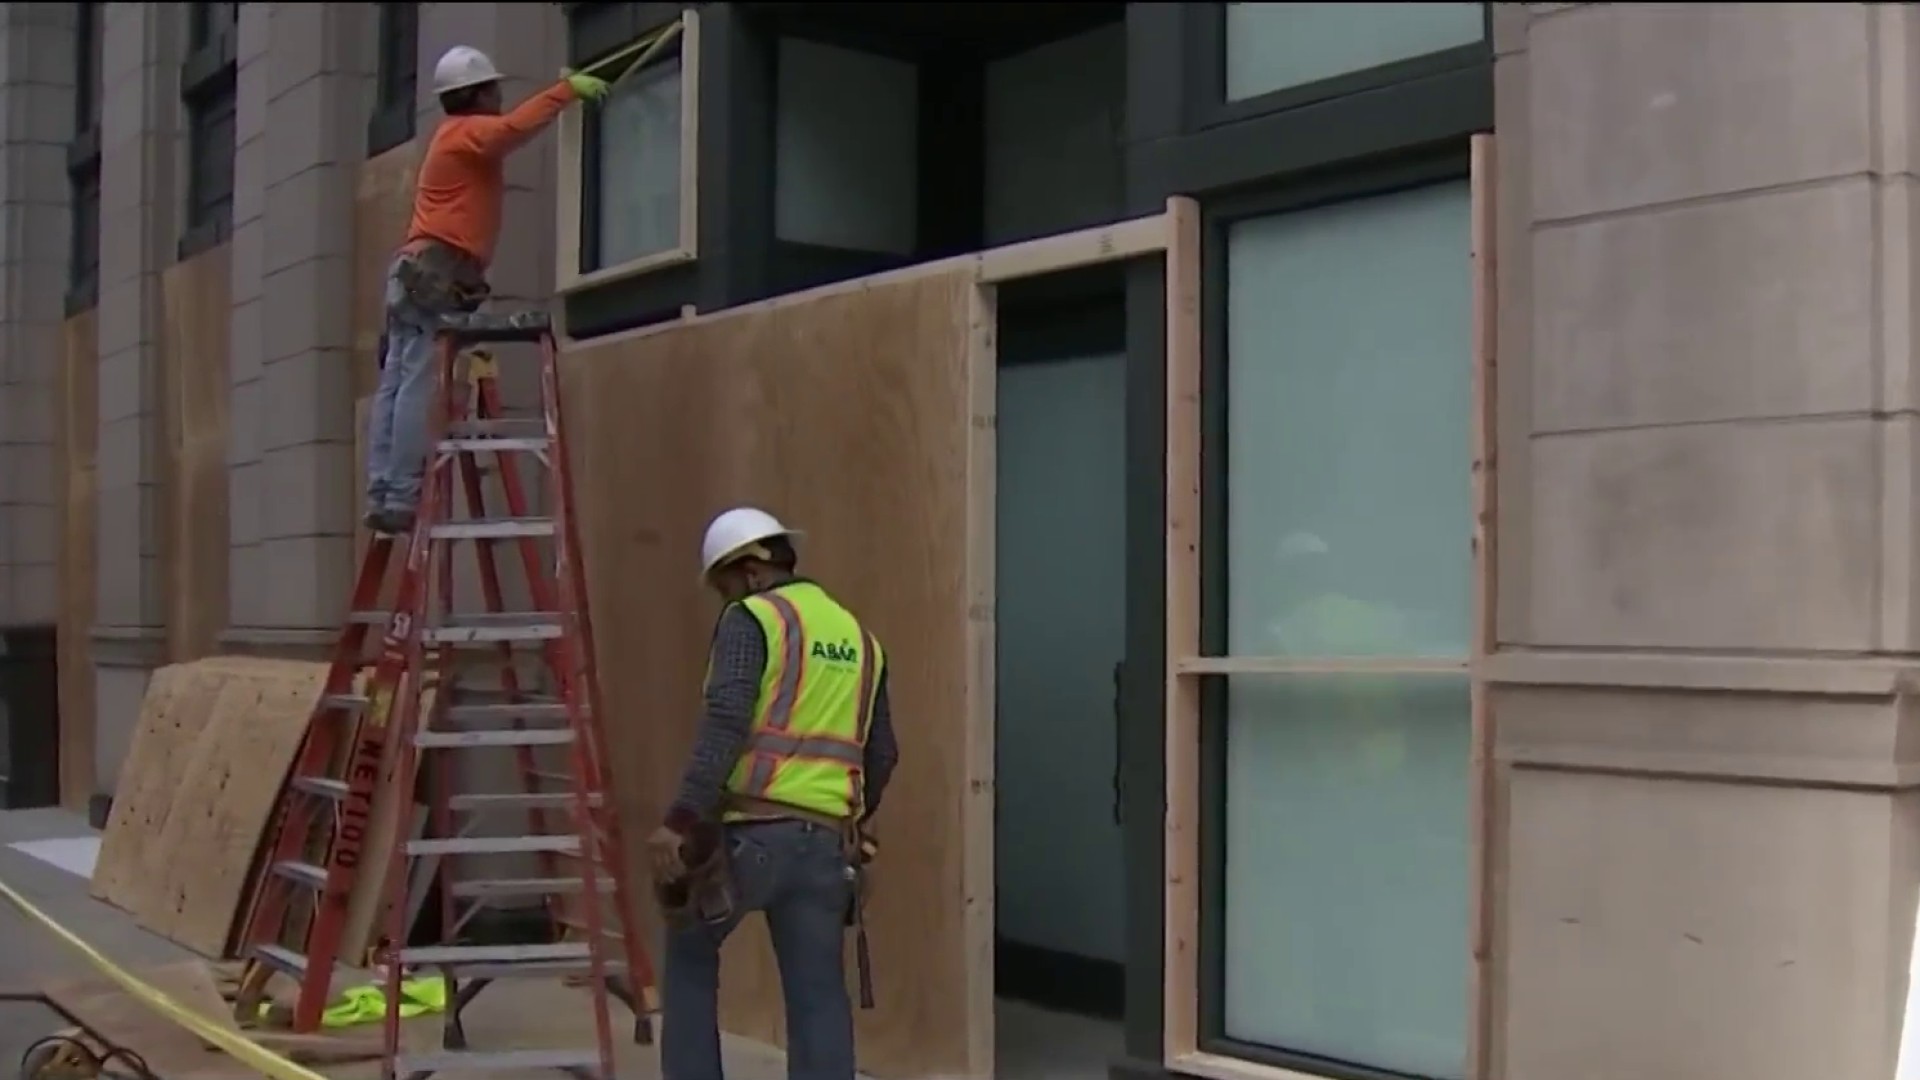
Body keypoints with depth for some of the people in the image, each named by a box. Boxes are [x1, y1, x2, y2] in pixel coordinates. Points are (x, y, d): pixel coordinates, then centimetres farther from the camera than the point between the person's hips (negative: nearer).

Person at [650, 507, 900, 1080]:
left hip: (750, 828, -5)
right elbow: (881, 753, 22)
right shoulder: (859, 638, 19)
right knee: (819, 994, 6)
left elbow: (725, 723, -17)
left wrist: (679, 821, -21)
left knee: (690, 951, 19)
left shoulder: (751, 619, -2)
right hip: (824, 841, 5)